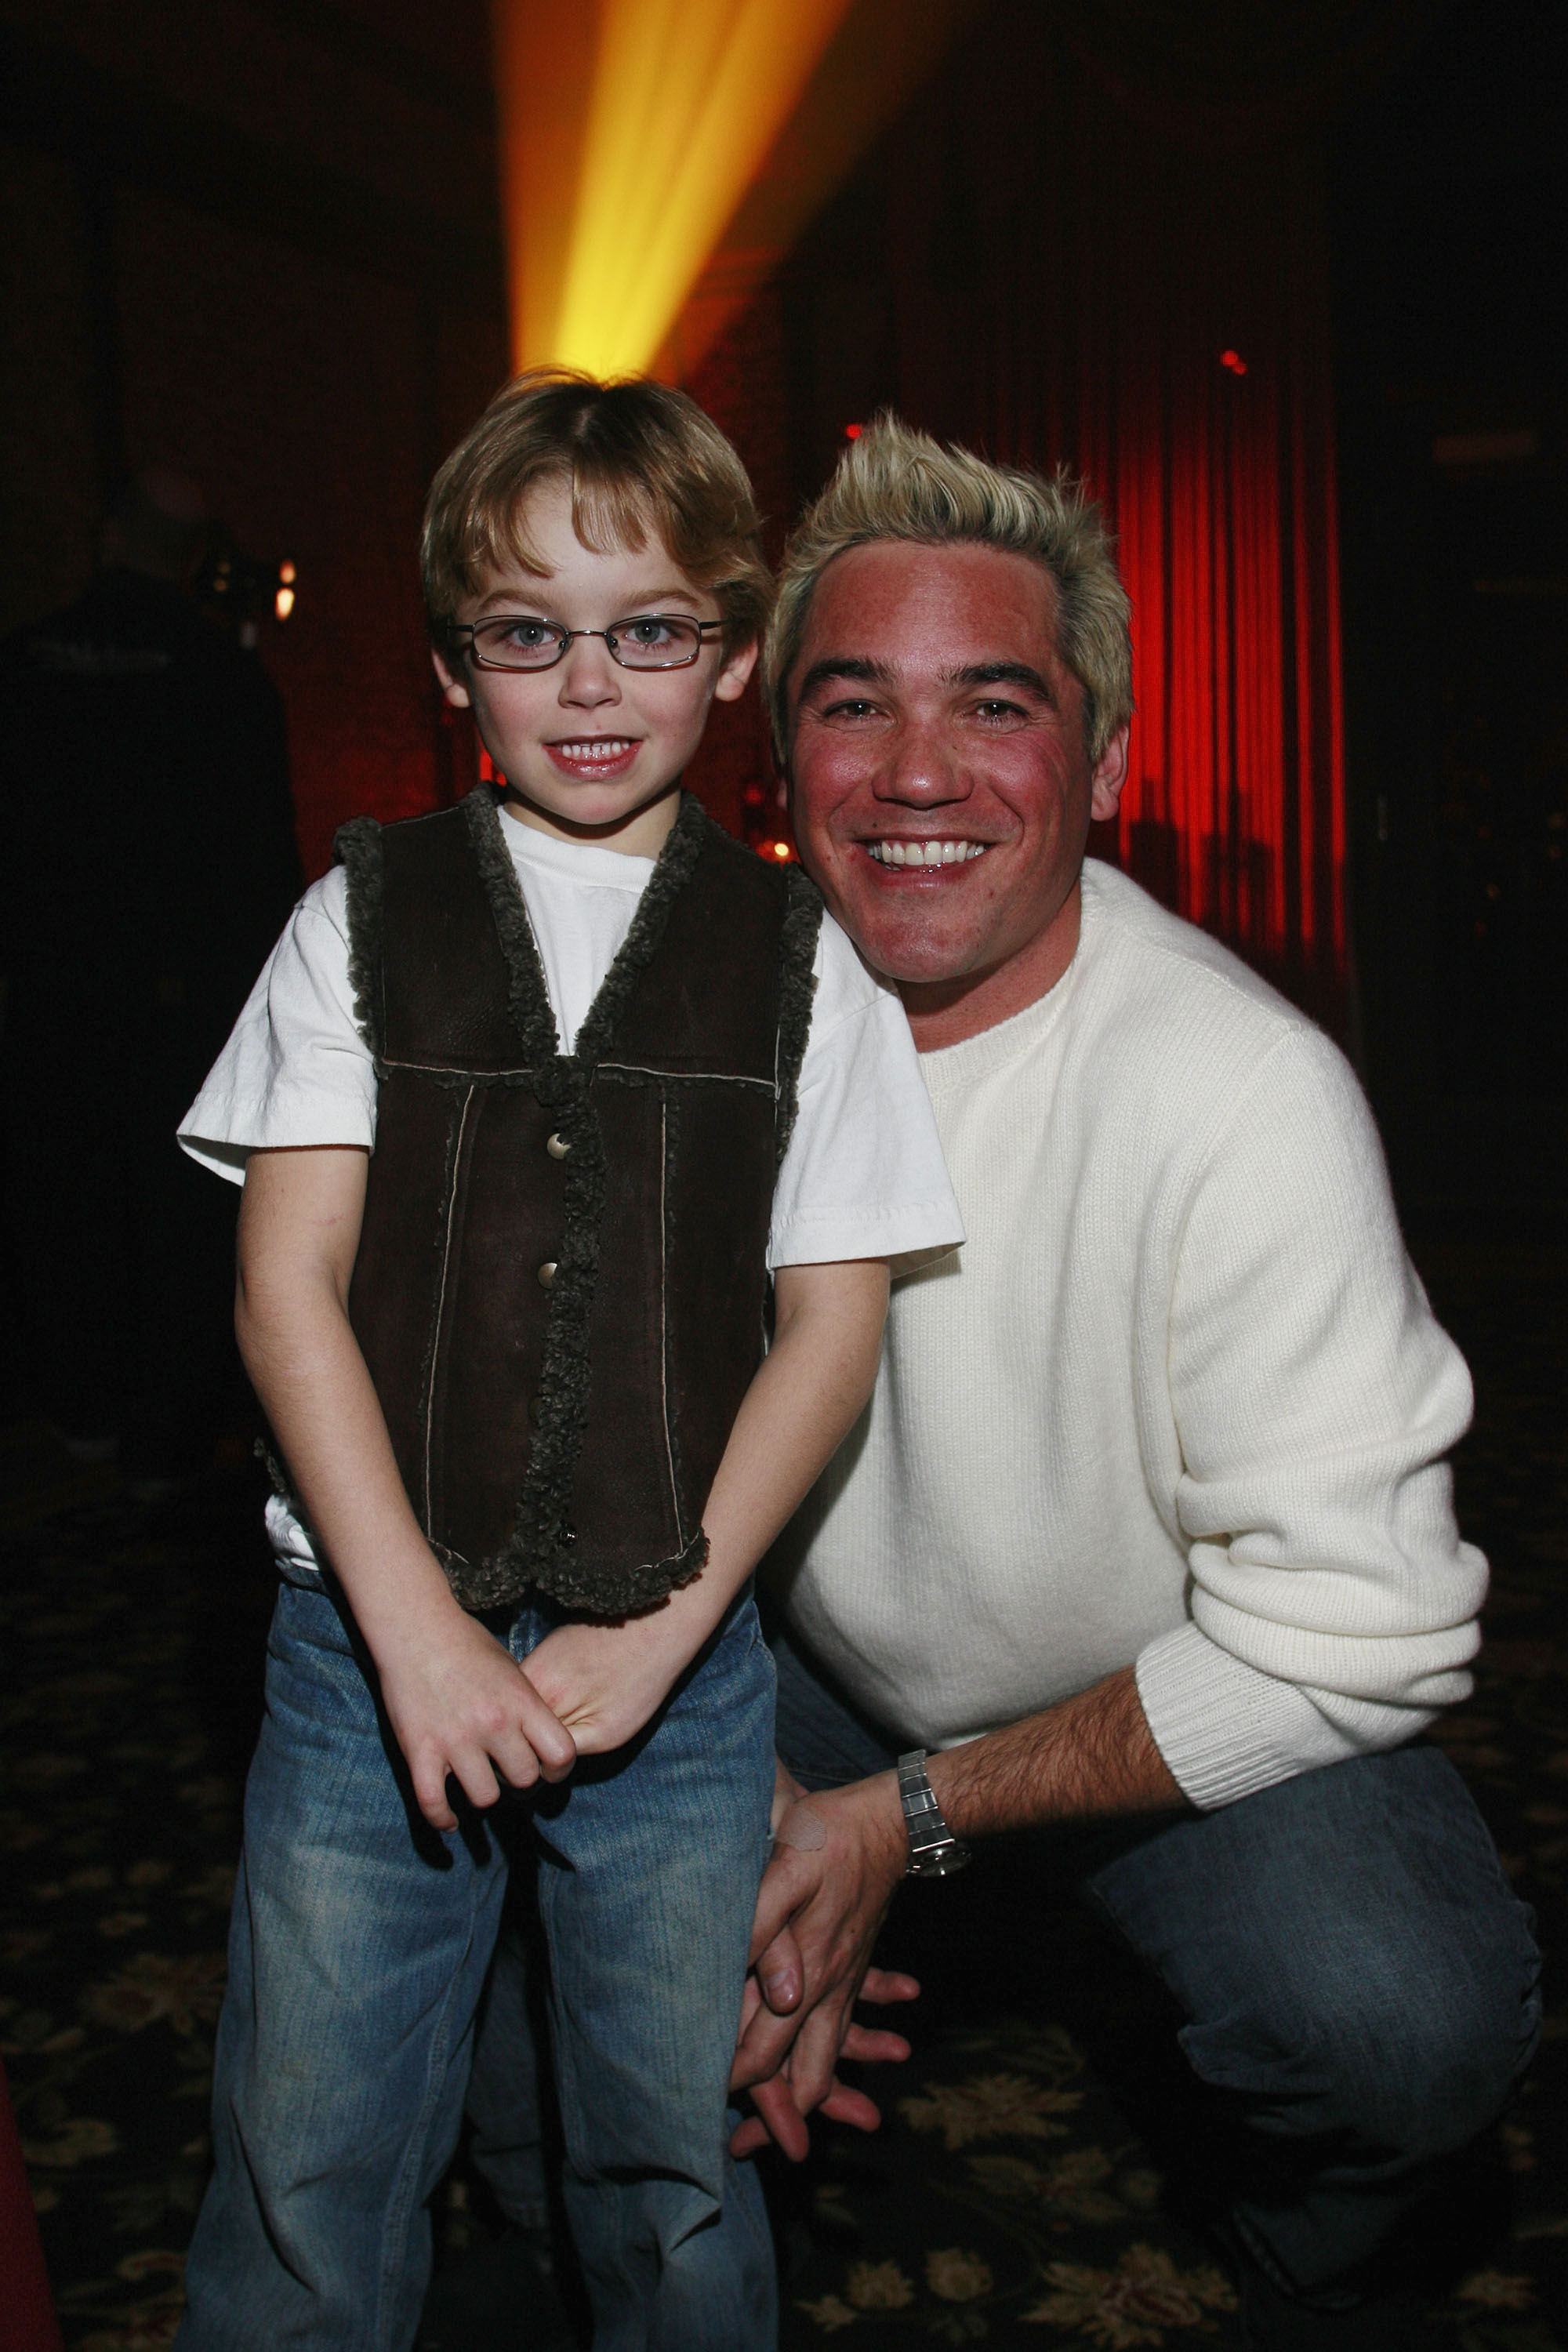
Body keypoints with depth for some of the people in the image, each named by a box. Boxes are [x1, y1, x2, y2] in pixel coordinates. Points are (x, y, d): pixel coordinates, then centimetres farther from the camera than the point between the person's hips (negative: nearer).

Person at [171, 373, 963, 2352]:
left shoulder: (798, 963, 3)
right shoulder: (365, 918, 3)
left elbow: (831, 1324, 0)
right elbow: (287, 1282, -3)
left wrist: (659, 1631, -7)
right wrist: (416, 1629, -10)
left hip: (681, 1652, 0)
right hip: (371, 1633, 0)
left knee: (675, 2173, 11)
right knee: (303, 2176, 8)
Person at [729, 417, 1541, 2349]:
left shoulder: (1247, 1094, -27)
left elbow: (1357, 1629, -24)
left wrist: (910, 1813, -23)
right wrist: (740, 1801, -15)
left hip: (1195, 1713, -4)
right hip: (820, 1673, 5)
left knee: (1405, 2018, -29)